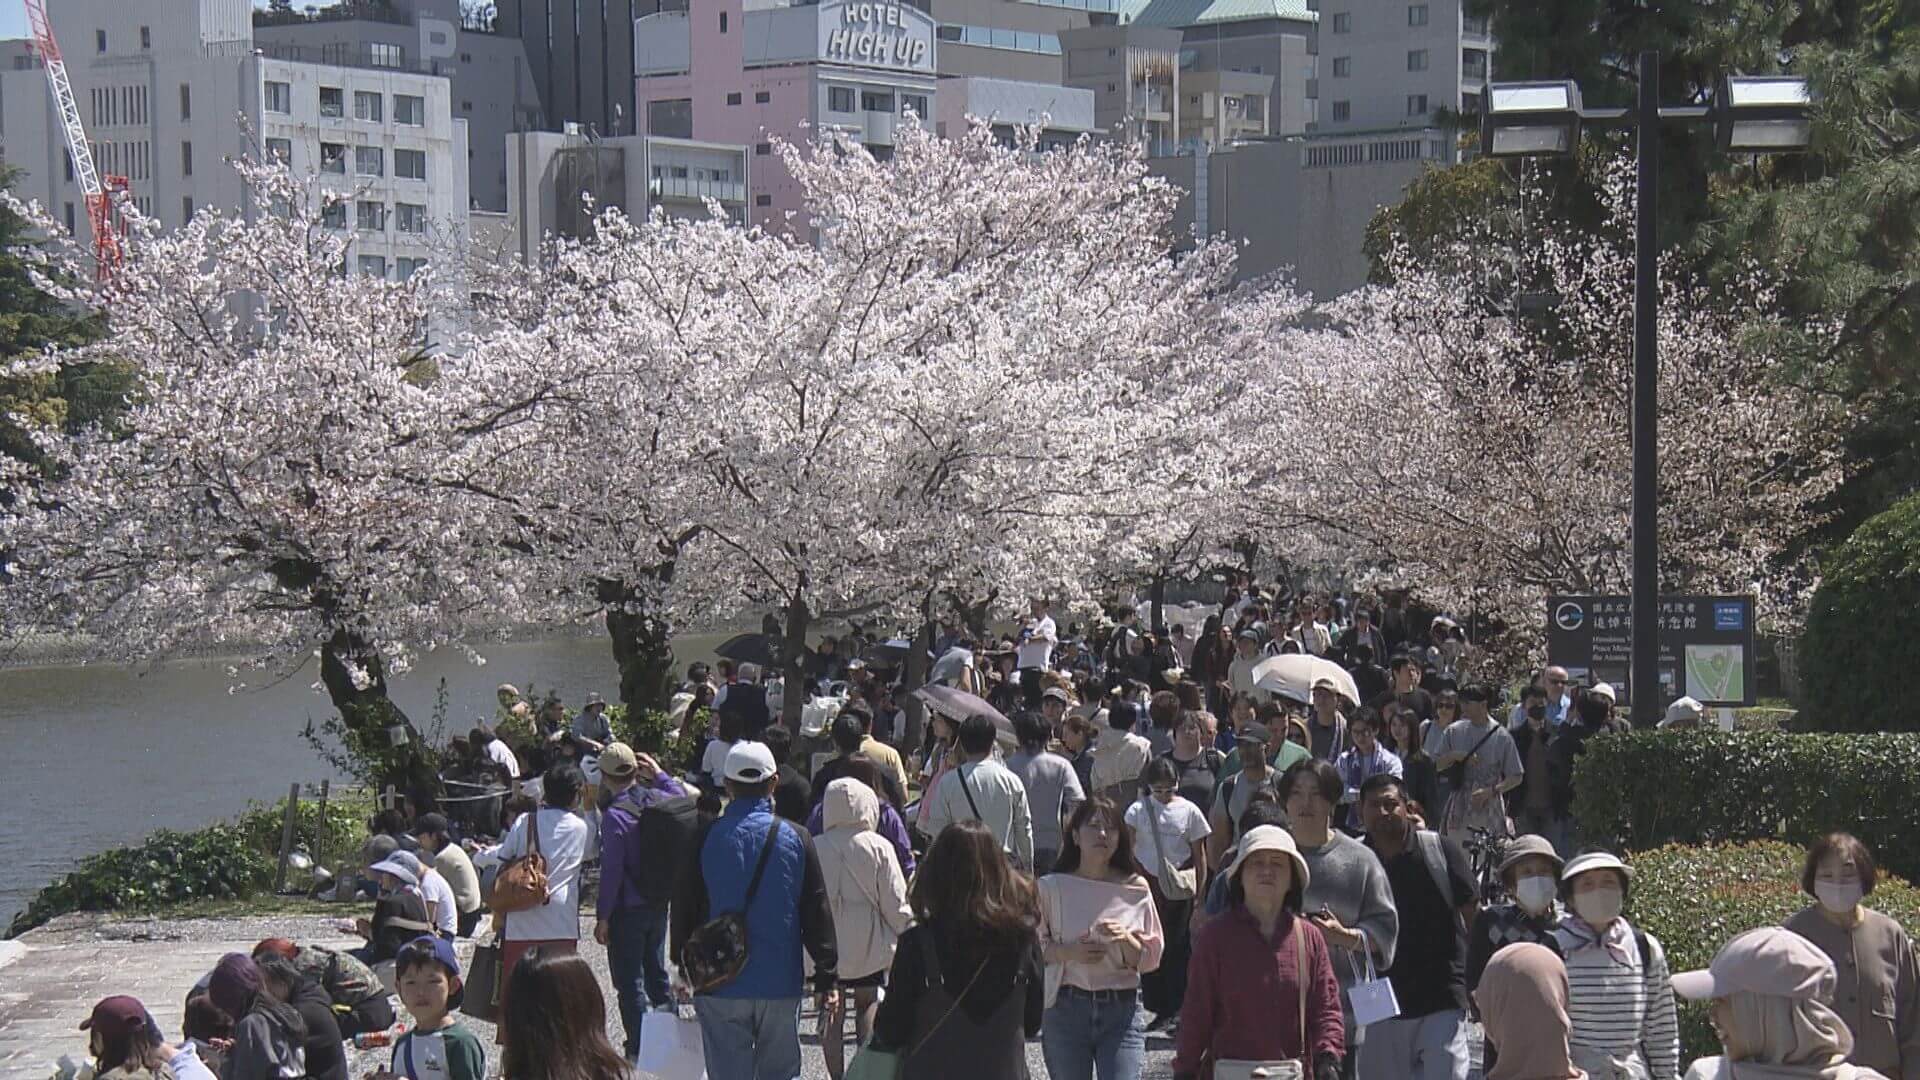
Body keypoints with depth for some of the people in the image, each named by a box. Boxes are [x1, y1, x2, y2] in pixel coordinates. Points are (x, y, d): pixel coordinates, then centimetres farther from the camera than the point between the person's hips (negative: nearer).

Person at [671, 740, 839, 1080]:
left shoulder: (705, 838, -5)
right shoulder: (795, 838, -3)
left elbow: (684, 909, 0)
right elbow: (817, 912, 0)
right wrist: (827, 978, 8)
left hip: (721, 989, -1)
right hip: (781, 985, 1)